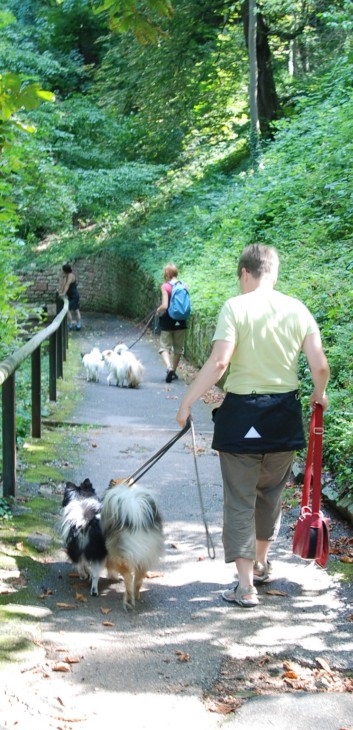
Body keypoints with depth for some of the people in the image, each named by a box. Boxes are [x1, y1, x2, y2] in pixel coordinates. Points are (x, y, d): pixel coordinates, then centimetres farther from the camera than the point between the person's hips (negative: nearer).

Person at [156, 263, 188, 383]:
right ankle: (174, 371, 25)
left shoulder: (165, 286, -12)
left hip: (167, 322, -4)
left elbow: (164, 306, -19)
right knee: (178, 348, 16)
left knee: (165, 347, 3)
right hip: (181, 322, 4)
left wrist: (158, 310, 1)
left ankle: (169, 367, -21)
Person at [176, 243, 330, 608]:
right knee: (271, 493, 22)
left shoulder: (235, 308, -10)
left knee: (240, 500, 5)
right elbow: (320, 365, -2)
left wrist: (187, 402, -12)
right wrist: (319, 394, 18)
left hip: (241, 414, -4)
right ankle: (261, 563, 41)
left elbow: (218, 362, -20)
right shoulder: (297, 310, 0)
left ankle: (245, 586, 5)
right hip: (285, 415, 4)